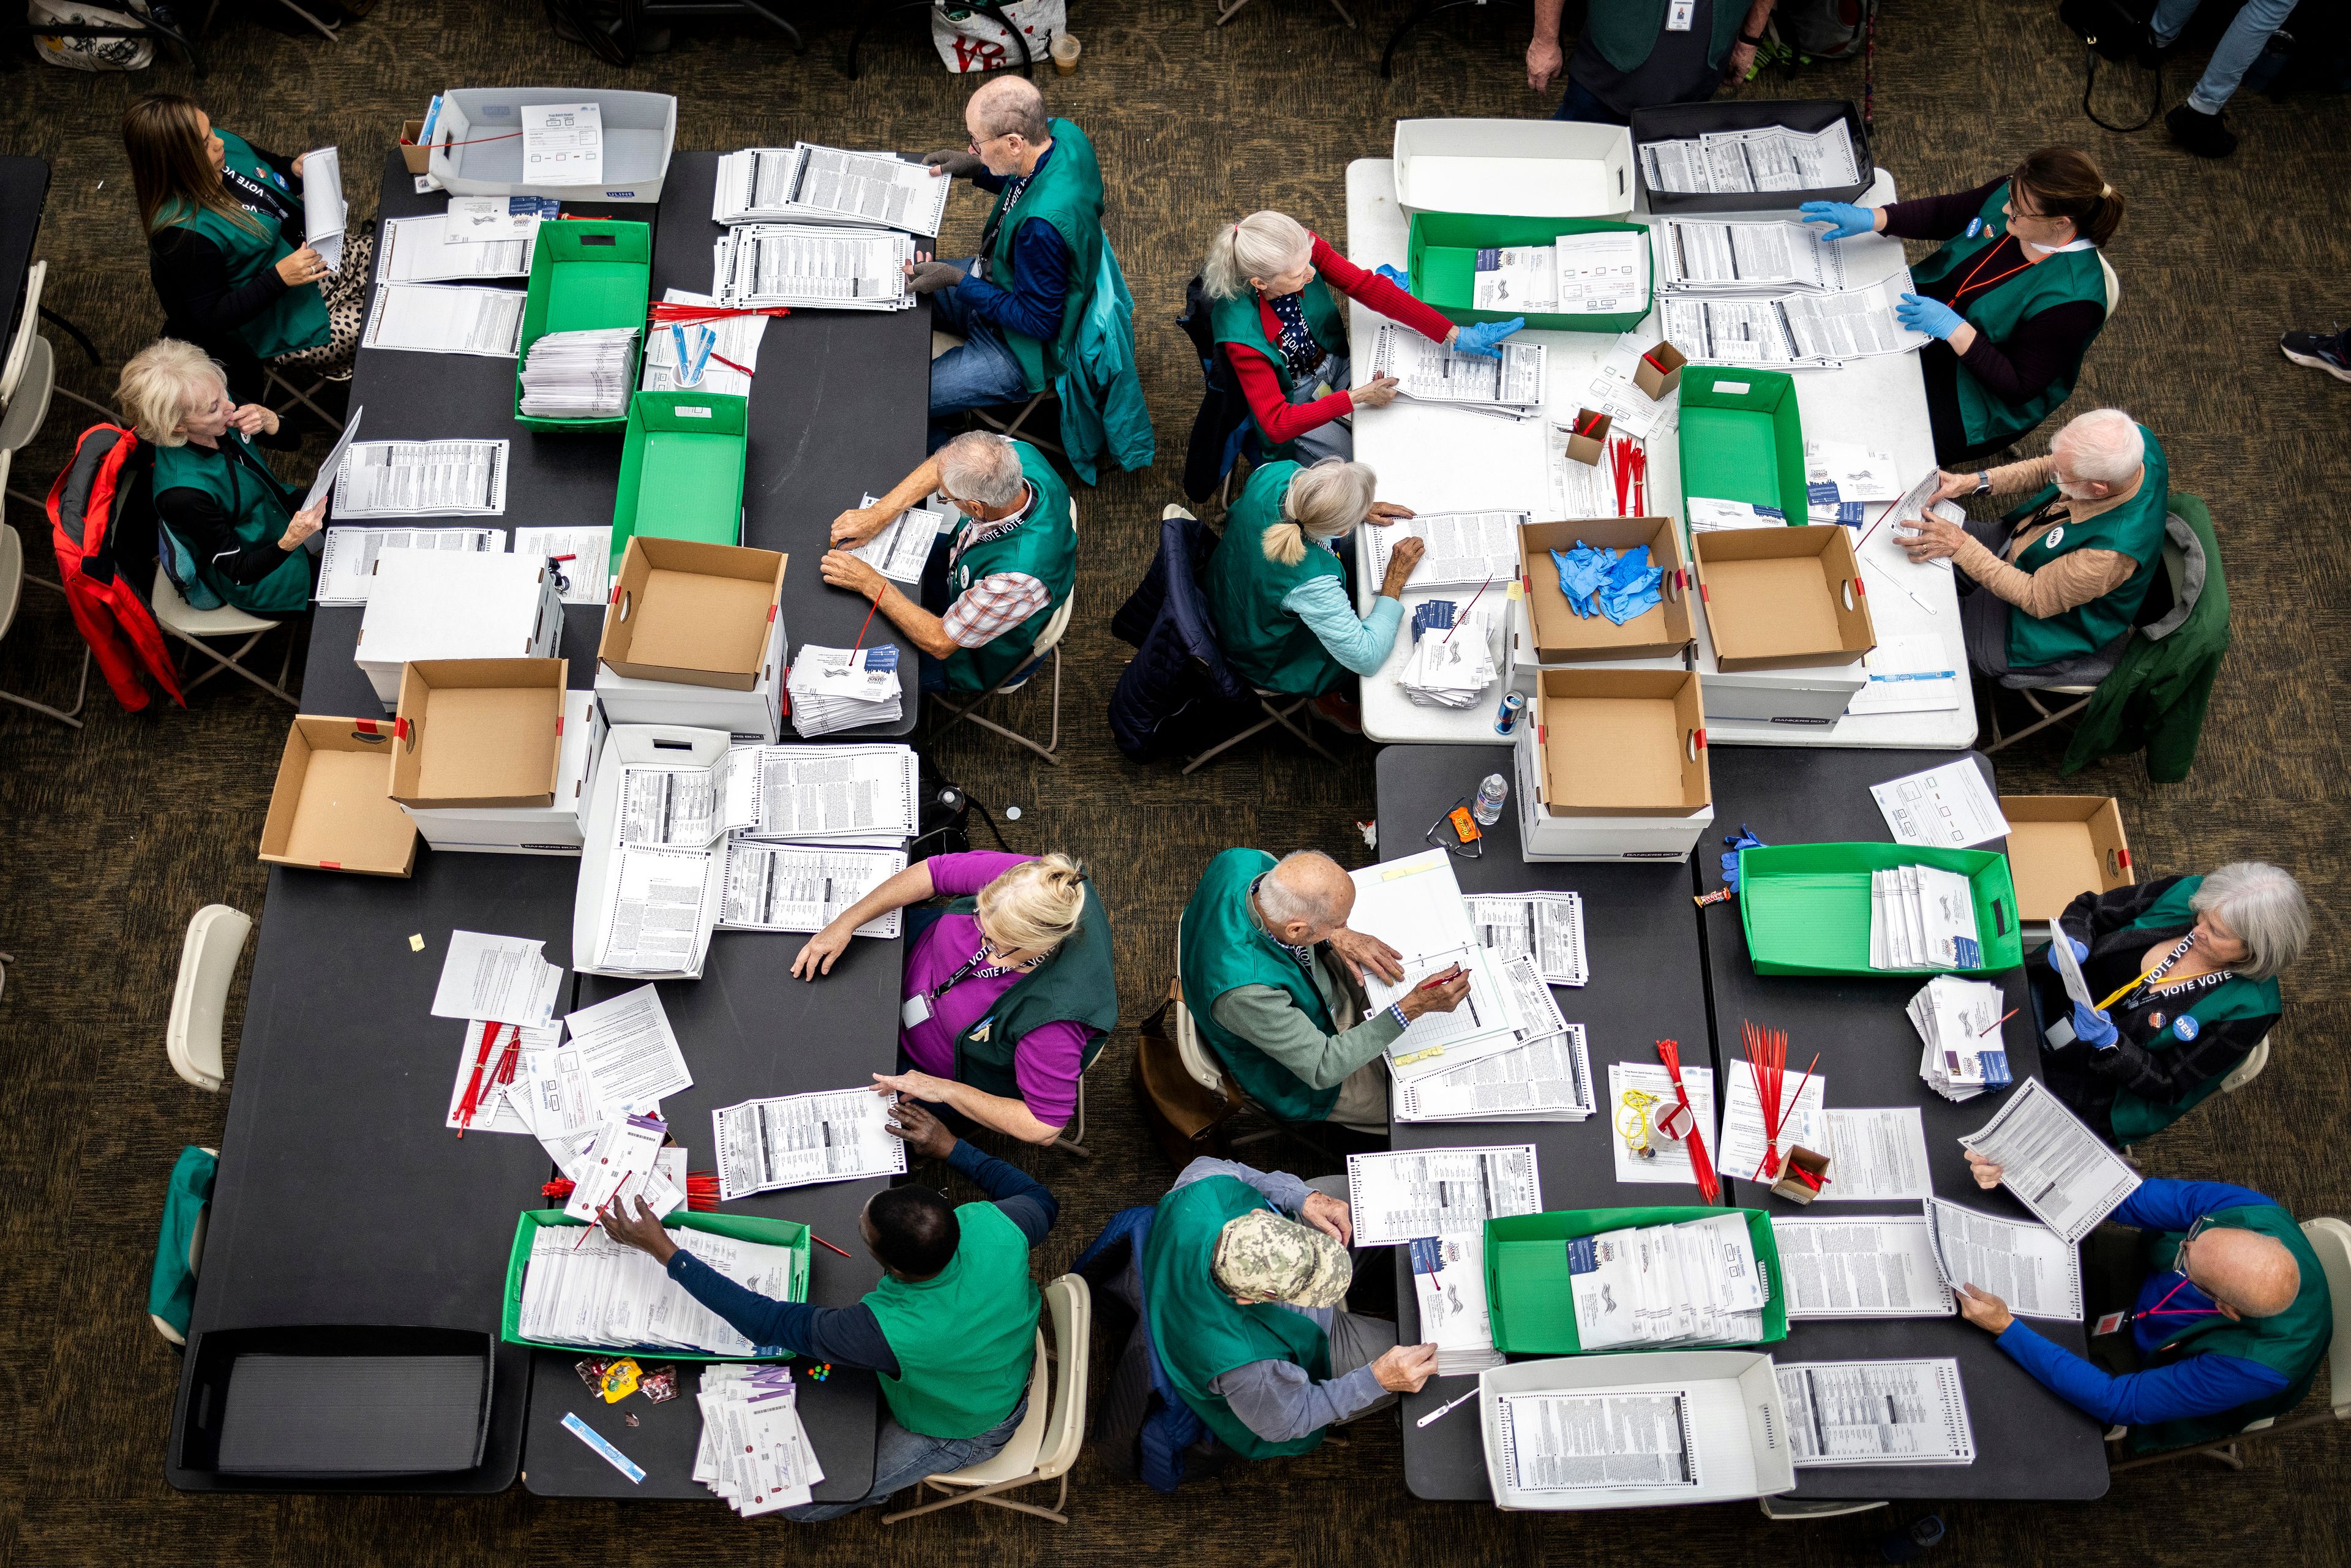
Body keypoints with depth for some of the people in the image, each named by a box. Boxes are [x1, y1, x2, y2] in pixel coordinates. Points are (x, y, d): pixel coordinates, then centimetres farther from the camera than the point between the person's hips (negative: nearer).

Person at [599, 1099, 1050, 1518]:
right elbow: (1043, 1204, -7)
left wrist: (663, 1249, -27)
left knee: (797, 1502, 6)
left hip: (963, 1432, -6)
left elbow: (764, 1321, -32)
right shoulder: (991, 1225, -34)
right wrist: (949, 1147, -7)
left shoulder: (888, 1332, -46)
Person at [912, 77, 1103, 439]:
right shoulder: (1063, 134, -15)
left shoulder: (1044, 224, -41)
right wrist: (979, 170, -1)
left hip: (1023, 349, -10)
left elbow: (1038, 322, -29)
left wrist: (958, 281, -25)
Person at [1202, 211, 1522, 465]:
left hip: (1334, 362, 5)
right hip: (1291, 404, -5)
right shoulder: (1241, 333, -37)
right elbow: (1276, 424, -33)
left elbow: (1369, 288, -19)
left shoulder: (1303, 247, -26)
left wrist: (1454, 335, -20)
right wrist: (1355, 399, -34)